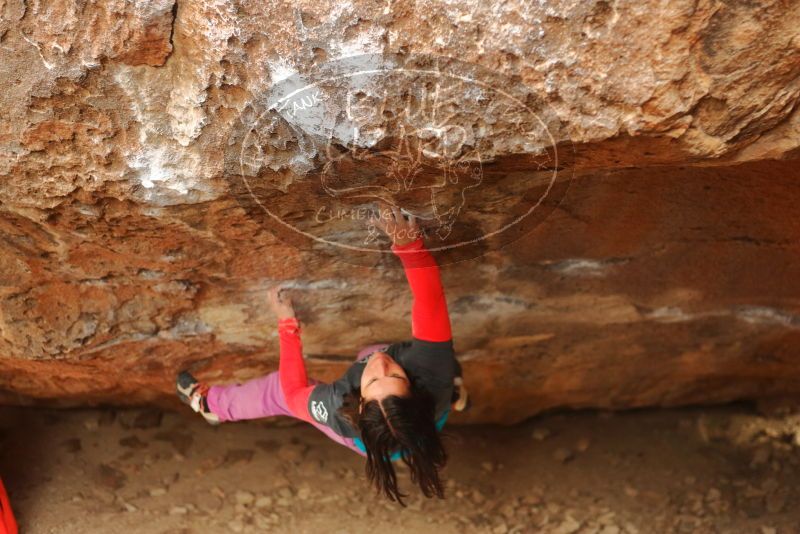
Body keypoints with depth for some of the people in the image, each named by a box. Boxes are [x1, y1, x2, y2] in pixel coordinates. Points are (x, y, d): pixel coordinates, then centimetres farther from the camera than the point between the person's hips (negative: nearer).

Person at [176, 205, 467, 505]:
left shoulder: (340, 410, -45)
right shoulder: (433, 370, -49)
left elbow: (293, 390, -23)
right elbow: (431, 301, -40)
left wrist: (287, 325, -19)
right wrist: (409, 244, -50)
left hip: (366, 433, -1)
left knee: (276, 389, 13)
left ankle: (211, 404, 41)